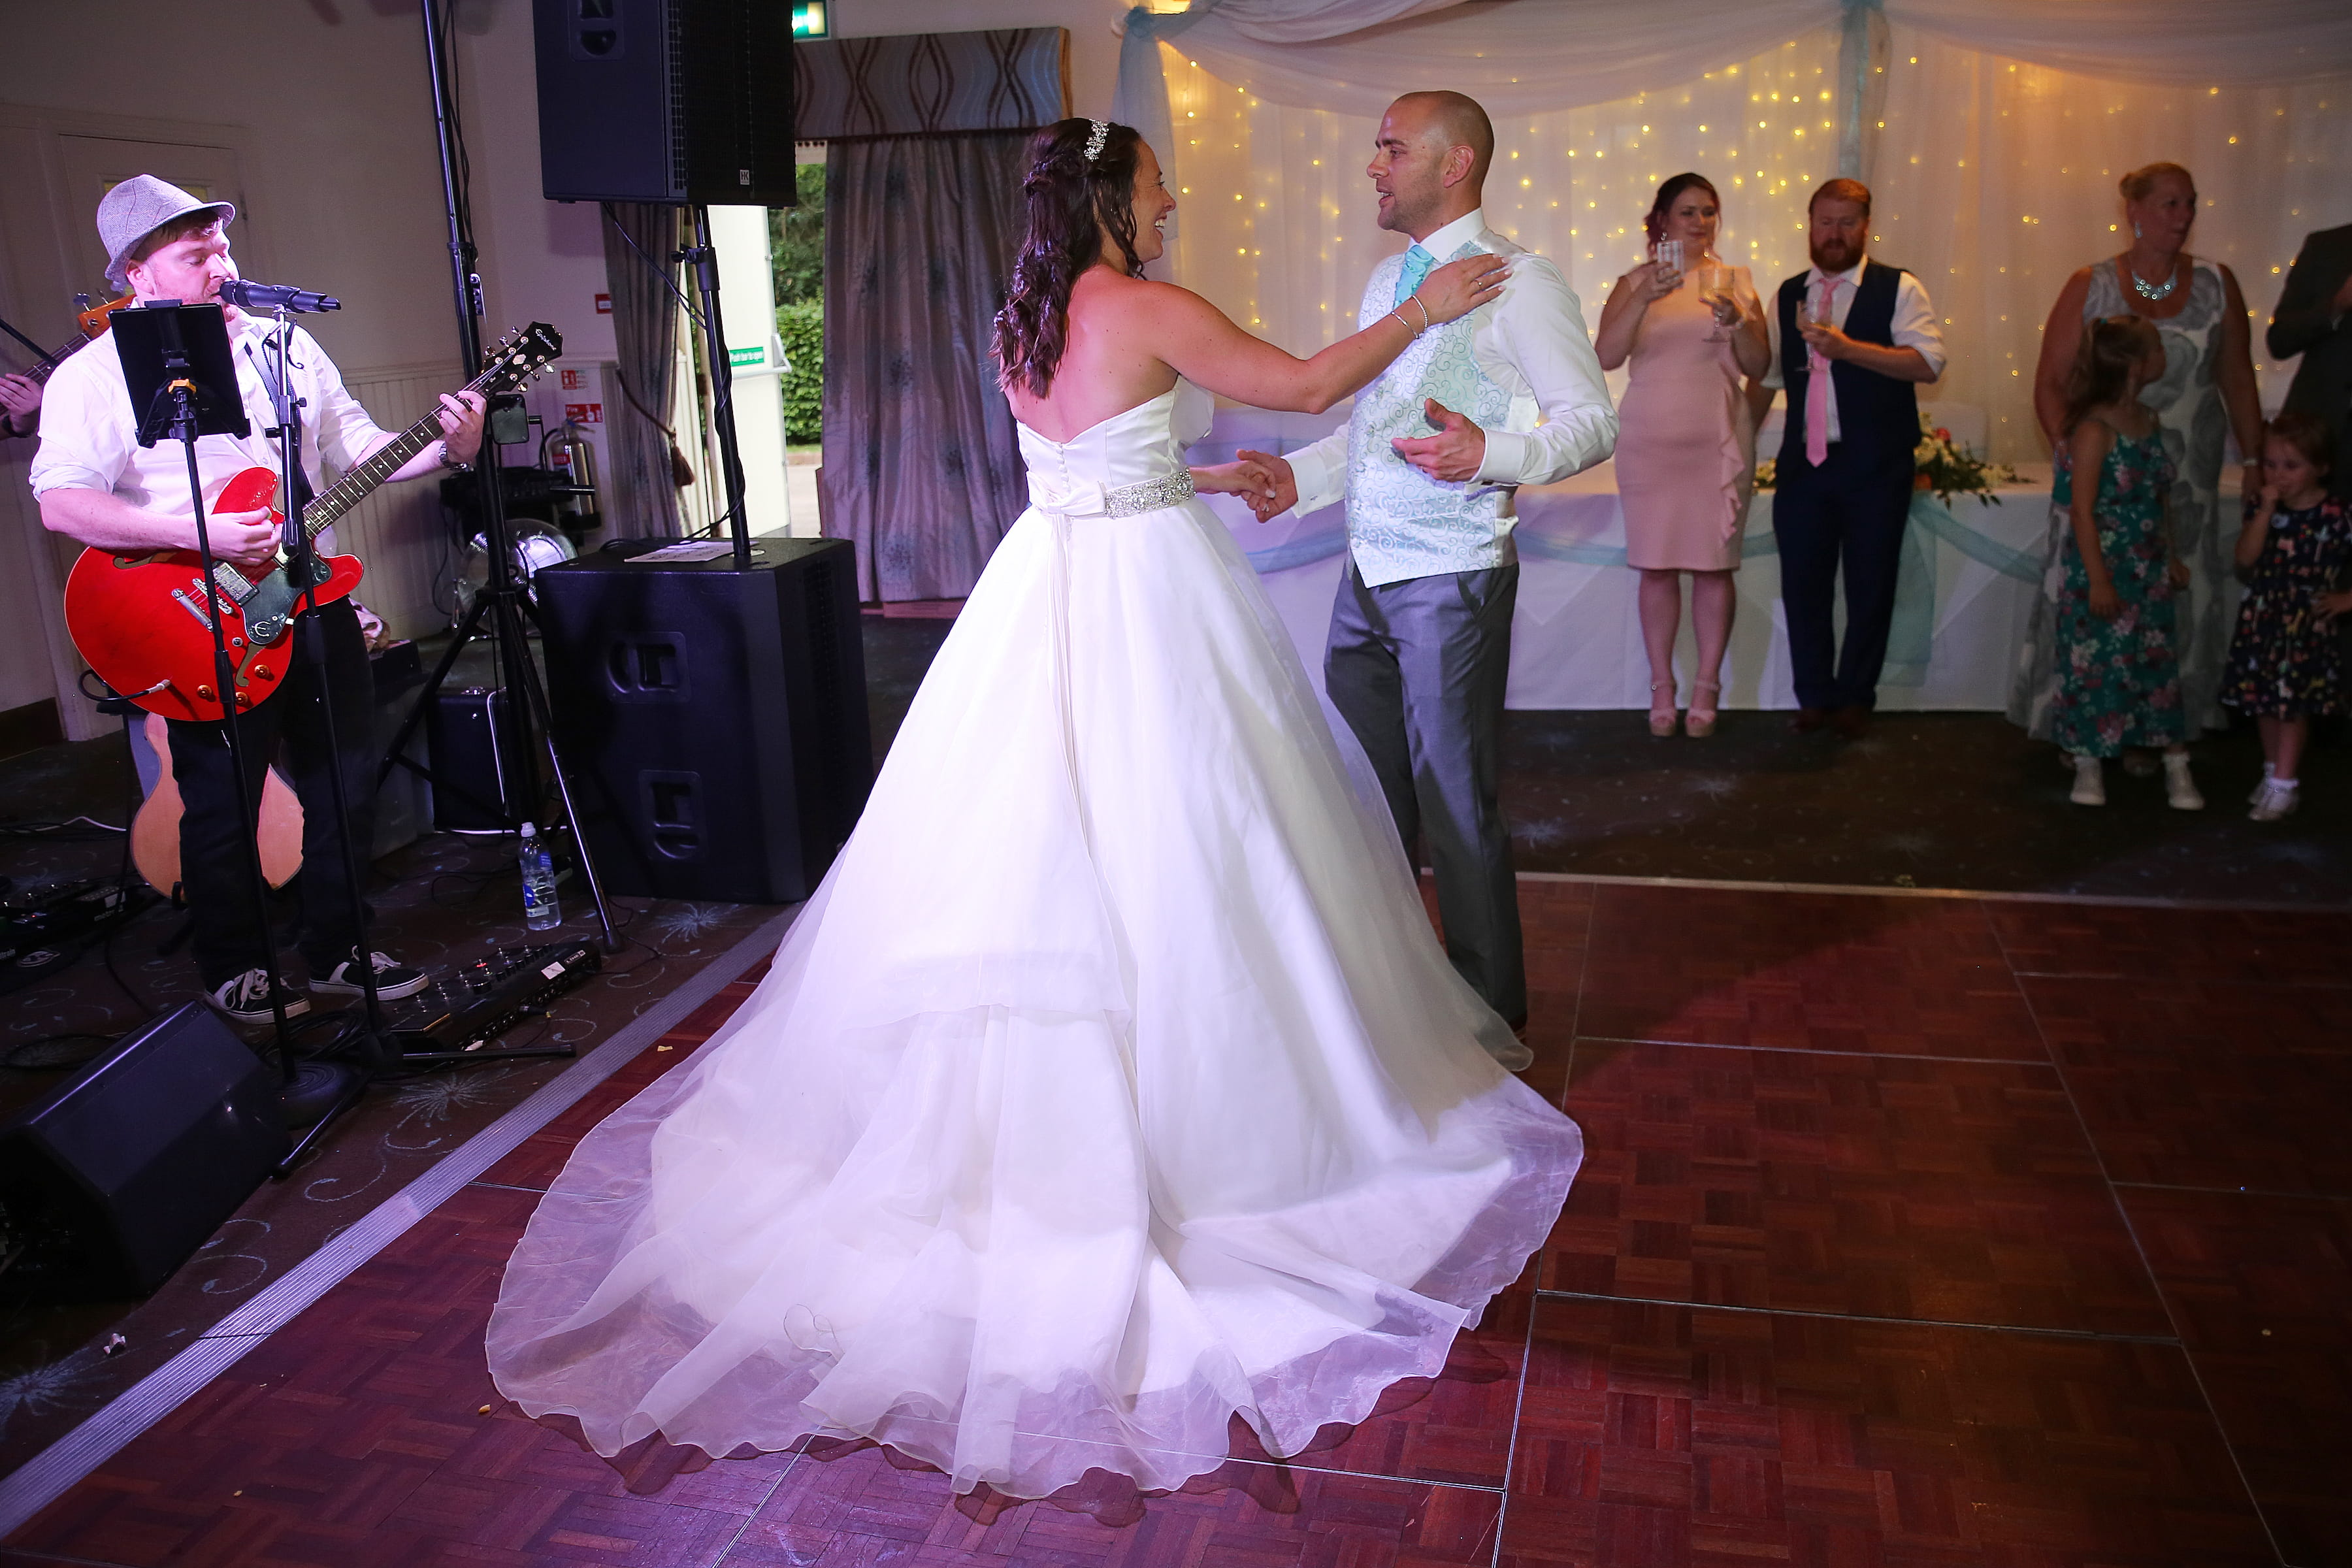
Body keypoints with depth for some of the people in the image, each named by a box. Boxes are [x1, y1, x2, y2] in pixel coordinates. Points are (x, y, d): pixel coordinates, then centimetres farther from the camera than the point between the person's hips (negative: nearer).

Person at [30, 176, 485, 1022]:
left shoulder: (285, 345, 11)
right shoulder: (97, 375, -7)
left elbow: (358, 444, 12)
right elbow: (63, 503, -16)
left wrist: (445, 449, -6)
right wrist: (199, 536, -25)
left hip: (315, 600, 6)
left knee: (347, 783, 10)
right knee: (222, 806, 4)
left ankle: (339, 952, 25)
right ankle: (233, 972, 22)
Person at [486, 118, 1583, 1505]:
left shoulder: (1022, 327, 11)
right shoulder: (1152, 314, -10)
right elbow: (1311, 383, -6)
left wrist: (1201, 481, 28)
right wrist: (1424, 311, 7)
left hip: (1043, 588, 7)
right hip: (1149, 600, -7)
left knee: (1022, 841, 12)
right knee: (1164, 845, 1)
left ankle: (1001, 1115, 24)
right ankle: (1187, 1096, 13)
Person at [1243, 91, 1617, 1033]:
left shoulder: (1518, 284, -8)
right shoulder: (1386, 281, 15)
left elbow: (1593, 421, -9)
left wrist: (1490, 452, -26)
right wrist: (1299, 476, 8)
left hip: (1451, 582, -7)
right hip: (1366, 575, 8)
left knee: (1455, 805, 1)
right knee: (1363, 789, 16)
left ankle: (1489, 1018, 19)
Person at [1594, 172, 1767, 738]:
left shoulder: (1735, 281, 9)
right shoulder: (1634, 283, 6)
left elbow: (1758, 365, 4)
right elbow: (1605, 356, -9)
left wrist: (1735, 321, -15)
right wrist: (1645, 299, -23)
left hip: (1716, 437, 1)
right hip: (1649, 437, -1)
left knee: (1714, 563, 0)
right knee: (1657, 565, 1)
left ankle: (1706, 689, 9)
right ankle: (1661, 688, 11)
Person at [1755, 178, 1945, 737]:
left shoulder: (1899, 289, 1)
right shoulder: (1788, 294, 14)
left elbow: (1929, 361, -13)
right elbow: (1766, 375, 20)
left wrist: (1848, 348, -22)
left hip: (1874, 466, -3)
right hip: (1803, 462, 3)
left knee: (1870, 587, 4)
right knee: (1802, 585, 4)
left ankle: (1855, 698, 19)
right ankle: (1814, 697, 18)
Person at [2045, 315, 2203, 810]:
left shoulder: (2148, 420, 7)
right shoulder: (2094, 429, -16)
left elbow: (2160, 499, 16)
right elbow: (2082, 510, -17)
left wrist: (2172, 557, 17)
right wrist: (2098, 580, -18)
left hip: (2149, 570, 7)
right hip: (2103, 570, -7)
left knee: (2158, 659, 10)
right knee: (2095, 663, 1)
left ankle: (2176, 765, 16)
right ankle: (2089, 763, 14)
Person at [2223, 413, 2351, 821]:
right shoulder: (2262, 508, 0)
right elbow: (2246, 558, -13)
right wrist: (2266, 511, -19)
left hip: (2307, 625, -4)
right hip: (2262, 620, 4)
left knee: (2293, 703, -1)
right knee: (2265, 701, 13)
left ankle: (2283, 785, 4)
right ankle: (2274, 771, 28)